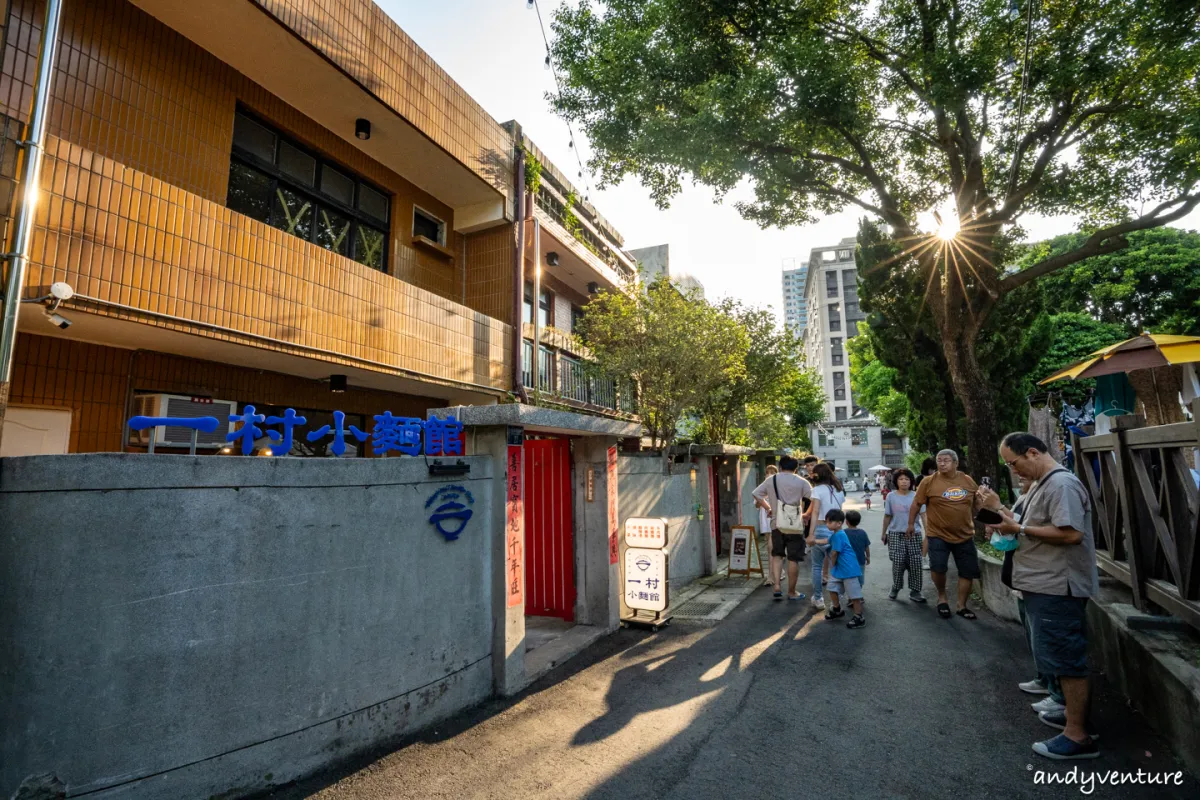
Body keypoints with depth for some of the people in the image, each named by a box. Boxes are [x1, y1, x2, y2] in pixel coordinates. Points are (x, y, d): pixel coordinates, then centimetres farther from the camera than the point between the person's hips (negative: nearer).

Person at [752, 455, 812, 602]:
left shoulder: (771, 480, 6)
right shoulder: (801, 482, 0)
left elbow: (756, 494, 10)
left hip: (777, 524, 2)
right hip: (795, 525, -2)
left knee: (777, 555, 17)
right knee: (793, 559, 6)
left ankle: (777, 587, 6)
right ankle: (791, 592, 14)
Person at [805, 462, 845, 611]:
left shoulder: (818, 489, -7)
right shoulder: (838, 490, 9)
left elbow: (815, 512, -17)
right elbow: (839, 511, 6)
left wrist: (811, 534, -22)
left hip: (821, 529, -4)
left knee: (817, 567, 9)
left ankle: (818, 599, 14)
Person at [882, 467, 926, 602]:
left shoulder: (916, 497, 1)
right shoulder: (891, 496, 2)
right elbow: (887, 516, 8)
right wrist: (884, 533, 11)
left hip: (914, 534, 0)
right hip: (896, 534, 0)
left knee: (915, 563, 1)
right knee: (898, 562, -2)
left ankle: (914, 591, 14)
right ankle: (895, 588, 17)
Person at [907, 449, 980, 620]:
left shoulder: (968, 481, 1)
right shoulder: (929, 482, -10)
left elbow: (977, 503, 16)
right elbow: (916, 504, -3)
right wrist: (911, 524, 1)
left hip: (965, 535, 4)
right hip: (938, 535, -4)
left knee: (967, 572, 9)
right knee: (938, 567, -12)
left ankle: (962, 606, 27)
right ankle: (942, 597, 17)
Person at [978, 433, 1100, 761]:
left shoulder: (1062, 484, -17)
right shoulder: (1040, 485, 15)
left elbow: (1071, 533, -26)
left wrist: (1019, 529, -20)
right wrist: (999, 509, 6)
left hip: (1058, 588, -10)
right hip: (1044, 586, 10)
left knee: (1067, 659, -1)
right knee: (1062, 657, 21)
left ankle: (1077, 736, 9)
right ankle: (1073, 712, 35)